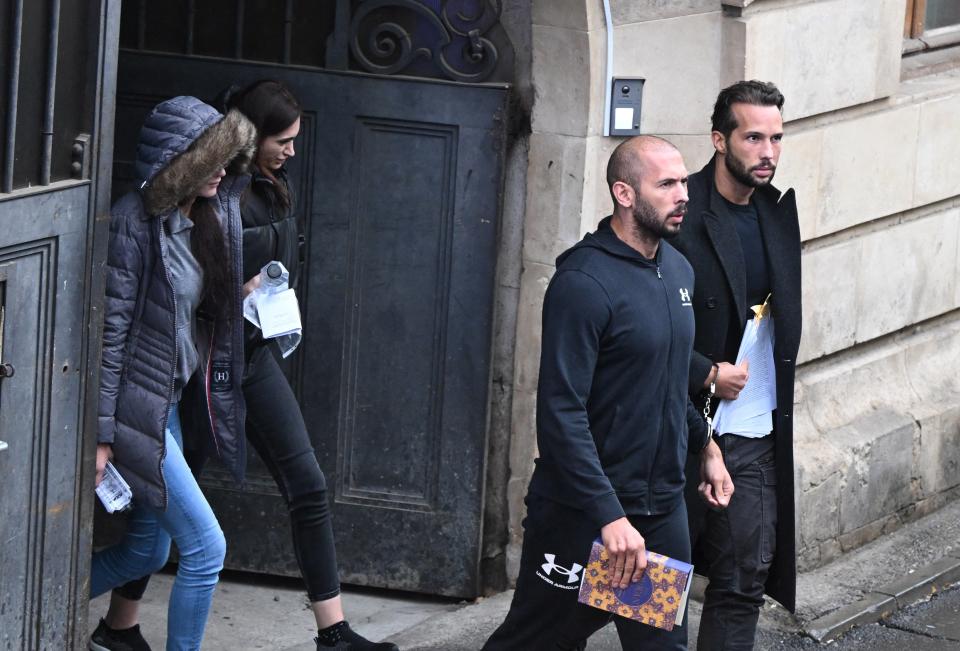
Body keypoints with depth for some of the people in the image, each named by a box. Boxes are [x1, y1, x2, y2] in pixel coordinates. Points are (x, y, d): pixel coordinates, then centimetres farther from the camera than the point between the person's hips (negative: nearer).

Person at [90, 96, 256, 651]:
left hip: (172, 401, 9)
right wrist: (102, 434, -18)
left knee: (148, 551, 18)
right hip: (138, 406, -9)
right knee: (206, 547, -7)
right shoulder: (136, 223, -18)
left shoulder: (210, 215, 5)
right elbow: (109, 330, -18)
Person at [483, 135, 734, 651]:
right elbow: (560, 414, -23)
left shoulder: (678, 270, 9)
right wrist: (609, 517, -27)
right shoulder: (585, 282, -18)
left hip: (663, 508, 7)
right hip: (584, 512, -7)